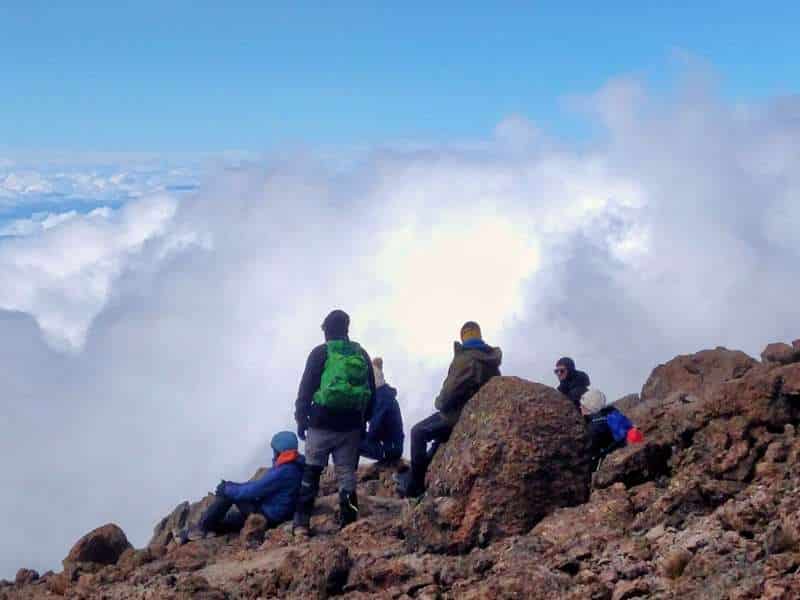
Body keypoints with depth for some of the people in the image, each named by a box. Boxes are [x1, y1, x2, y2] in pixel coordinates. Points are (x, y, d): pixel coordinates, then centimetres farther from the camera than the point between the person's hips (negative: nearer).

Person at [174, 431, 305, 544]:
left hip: (268, 516, -10)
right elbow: (261, 484, 15)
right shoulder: (294, 466, 5)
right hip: (274, 516, 10)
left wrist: (228, 489, -10)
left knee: (226, 490, -6)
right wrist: (231, 488, 13)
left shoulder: (283, 471, -27)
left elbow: (254, 490, -24)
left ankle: (201, 528, 1)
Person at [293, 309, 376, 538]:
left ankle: (302, 522, 0)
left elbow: (306, 388, -4)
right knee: (347, 472, 6)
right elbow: (372, 392, 12)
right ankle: (349, 522, 2)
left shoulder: (320, 353, -1)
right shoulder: (362, 354, 10)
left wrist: (301, 418, 2)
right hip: (352, 424, 3)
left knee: (311, 471, 3)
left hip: (323, 422, -3)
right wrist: (365, 420, 17)